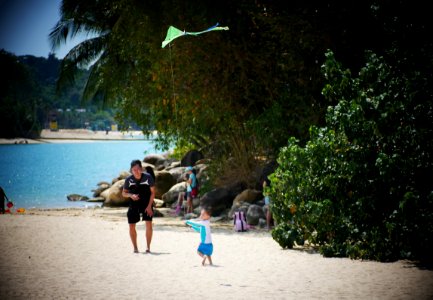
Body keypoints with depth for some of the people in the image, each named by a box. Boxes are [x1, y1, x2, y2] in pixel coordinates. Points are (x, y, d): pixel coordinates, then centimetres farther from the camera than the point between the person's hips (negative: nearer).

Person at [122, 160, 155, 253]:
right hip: (134, 204, 2)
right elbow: (123, 193, 3)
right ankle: (135, 247, 14)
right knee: (131, 226, -1)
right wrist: (131, 195, -19)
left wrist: (149, 206, -14)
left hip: (146, 204, -2)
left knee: (149, 224, -14)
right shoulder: (129, 179, -6)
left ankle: (148, 247, -4)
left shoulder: (148, 177, -12)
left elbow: (152, 192, -7)